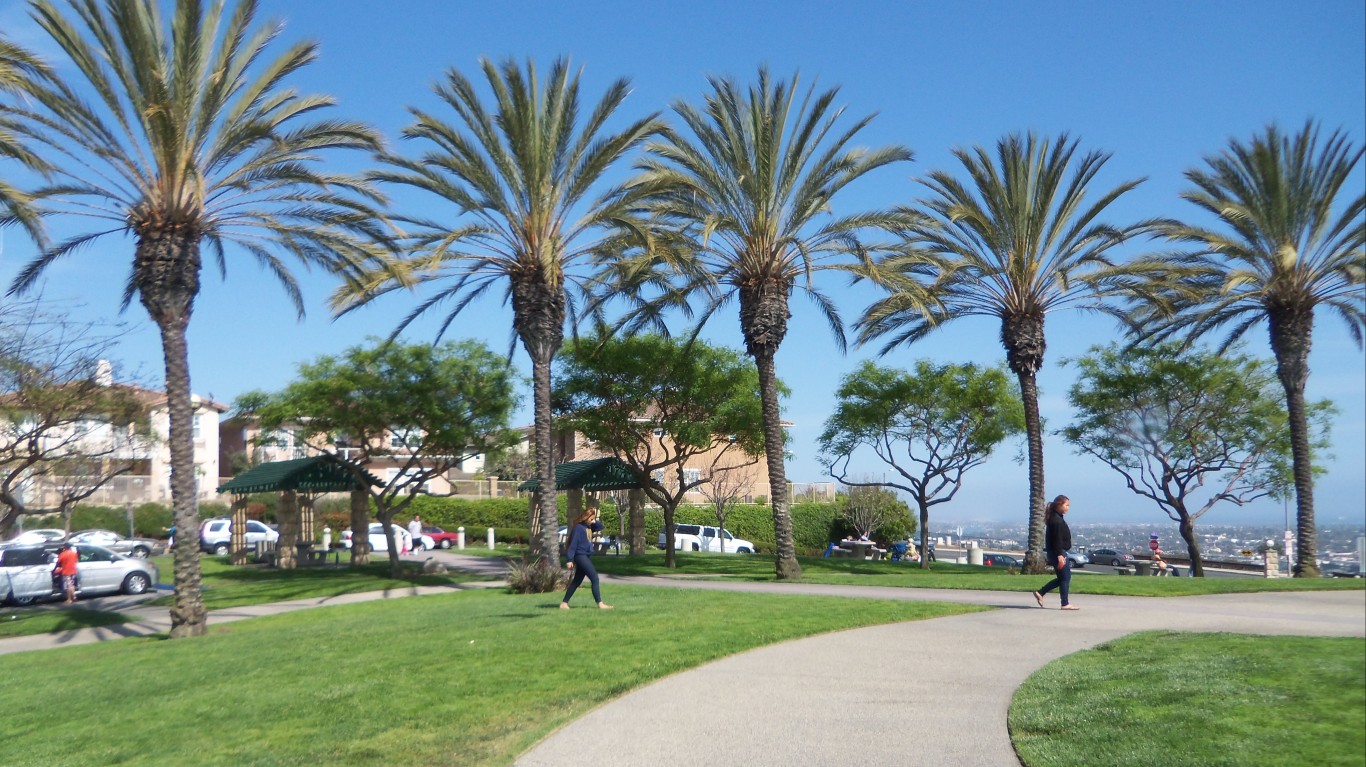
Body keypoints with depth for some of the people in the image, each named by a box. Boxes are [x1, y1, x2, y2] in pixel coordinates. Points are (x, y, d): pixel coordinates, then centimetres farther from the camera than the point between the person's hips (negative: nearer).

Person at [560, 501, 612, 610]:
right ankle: (600, 603, -8)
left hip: (587, 556, 9)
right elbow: (573, 544, -16)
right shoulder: (578, 528, -13)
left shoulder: (589, 526, 12)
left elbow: (600, 527, 24)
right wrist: (569, 559, -19)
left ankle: (564, 603, 17)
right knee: (595, 578, -10)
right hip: (580, 556, -9)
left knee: (577, 581, 12)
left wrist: (594, 521, 4)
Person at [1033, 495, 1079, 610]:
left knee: (1062, 578, 14)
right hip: (1058, 552, -10)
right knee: (1065, 577, -3)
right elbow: (1057, 539, -22)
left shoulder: (1056, 518, 16)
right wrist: (1060, 555, -24)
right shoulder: (1056, 520, -16)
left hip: (1058, 552, 10)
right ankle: (1065, 604, 3)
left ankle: (1040, 593, 15)